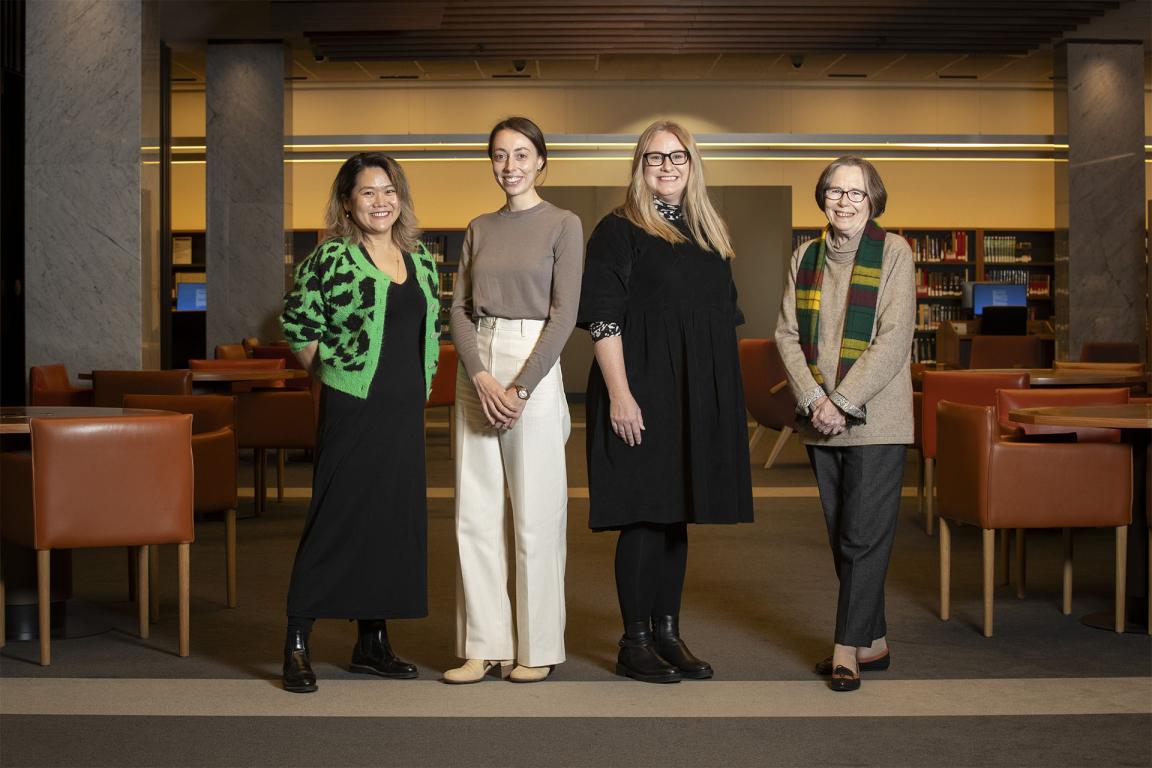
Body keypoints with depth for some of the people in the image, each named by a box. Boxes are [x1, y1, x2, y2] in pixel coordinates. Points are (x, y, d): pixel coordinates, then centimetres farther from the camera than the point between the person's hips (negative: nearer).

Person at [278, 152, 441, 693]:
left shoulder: (421, 261, 11)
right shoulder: (332, 258, -7)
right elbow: (297, 325, -6)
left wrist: (419, 384, 14)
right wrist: (331, 370, 0)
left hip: (406, 410, 6)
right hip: (352, 407, -6)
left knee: (397, 520, 9)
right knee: (334, 519, -6)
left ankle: (373, 640, 21)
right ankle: (297, 646, 1)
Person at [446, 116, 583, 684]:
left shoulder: (563, 225, 0)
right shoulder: (479, 229, 14)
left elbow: (564, 313, -7)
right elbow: (459, 308, 8)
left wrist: (521, 386, -14)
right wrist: (480, 376, -8)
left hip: (534, 368, -5)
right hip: (476, 370, 5)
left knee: (536, 514, -1)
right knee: (475, 513, 4)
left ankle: (537, 649, 9)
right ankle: (483, 646, 12)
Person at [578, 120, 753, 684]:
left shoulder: (709, 236, 15)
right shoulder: (619, 231, -4)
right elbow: (604, 318, -11)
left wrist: (728, 400, 13)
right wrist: (618, 393, -19)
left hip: (699, 397, 6)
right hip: (642, 393, -6)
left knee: (677, 514, 11)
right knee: (645, 516, -3)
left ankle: (667, 633, 20)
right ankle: (635, 642, 7)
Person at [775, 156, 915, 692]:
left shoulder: (892, 252, -3)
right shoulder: (805, 257, 11)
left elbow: (894, 337, -11)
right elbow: (787, 334, 6)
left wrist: (843, 401, -15)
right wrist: (815, 400, -9)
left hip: (875, 420, -5)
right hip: (820, 421, 5)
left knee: (864, 536, -5)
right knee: (842, 538, 9)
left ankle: (848, 648, 1)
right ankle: (873, 642, 20)